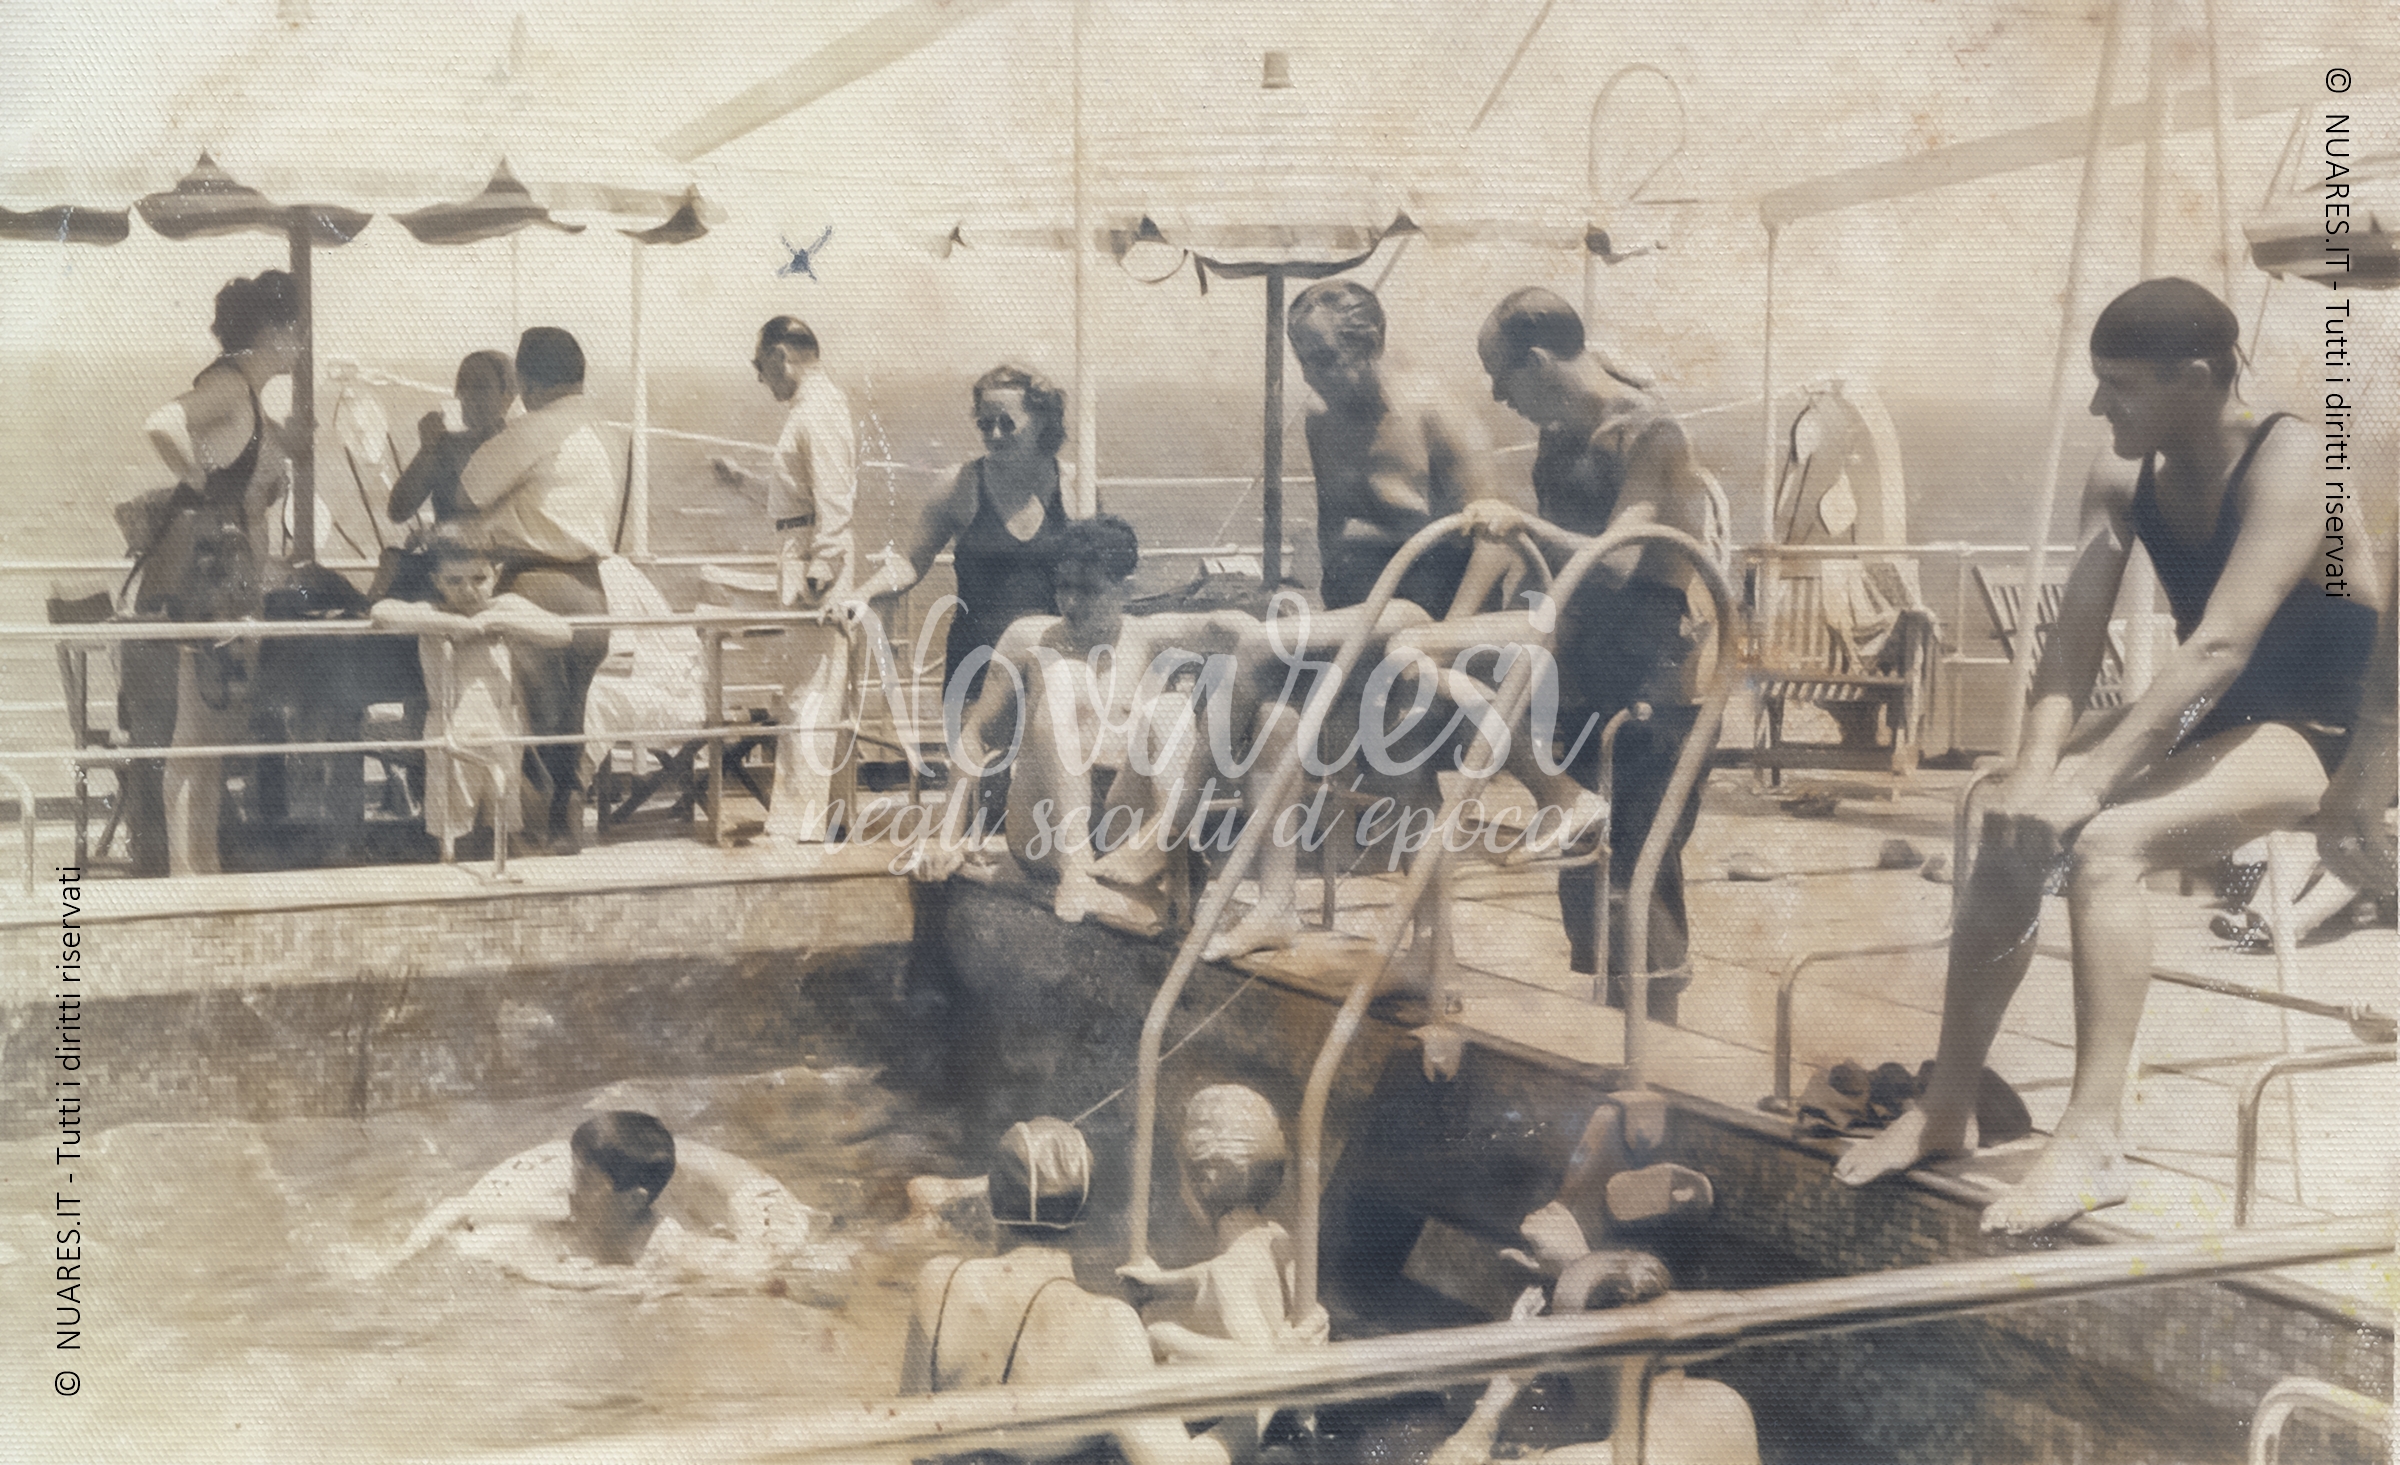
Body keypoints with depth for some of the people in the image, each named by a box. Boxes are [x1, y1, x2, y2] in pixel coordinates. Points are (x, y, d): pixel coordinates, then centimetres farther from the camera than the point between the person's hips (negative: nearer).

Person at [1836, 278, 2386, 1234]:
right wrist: (2036, 765, -21)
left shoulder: (2286, 459, -21)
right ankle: (1947, 1109, -3)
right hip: (2200, 717, 7)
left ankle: (2095, 1139, -28)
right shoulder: (2125, 473, 1)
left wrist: (2090, 781, -34)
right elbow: (2077, 627, -6)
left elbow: (2221, 643, -30)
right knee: (2011, 832, -10)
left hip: (2309, 735, -7)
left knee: (2104, 842, -30)